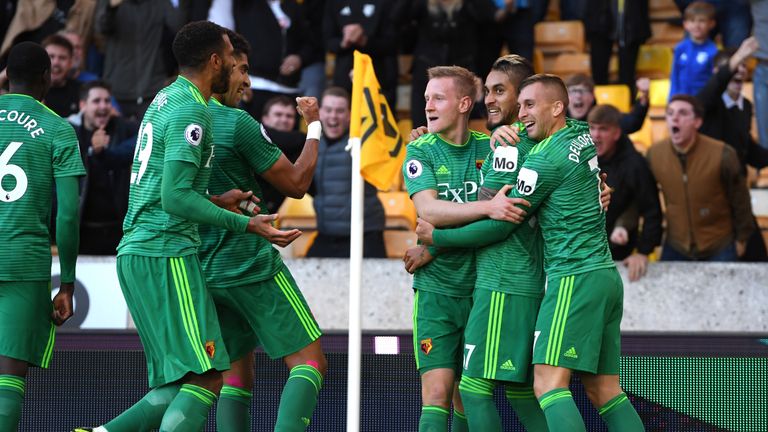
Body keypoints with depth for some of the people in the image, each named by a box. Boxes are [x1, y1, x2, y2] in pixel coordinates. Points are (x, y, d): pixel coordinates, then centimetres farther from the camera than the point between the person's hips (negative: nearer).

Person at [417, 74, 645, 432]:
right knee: (604, 391, 7)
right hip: (606, 277, 9)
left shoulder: (546, 158, -12)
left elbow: (499, 226, -7)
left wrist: (436, 238, 2)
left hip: (574, 279, -9)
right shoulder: (583, 136, 13)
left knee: (549, 385, -16)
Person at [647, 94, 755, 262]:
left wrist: (742, 238, 2)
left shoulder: (723, 154, -20)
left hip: (719, 248, -3)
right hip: (675, 248, 3)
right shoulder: (653, 154, -11)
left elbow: (739, 199, -7)